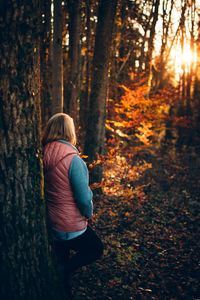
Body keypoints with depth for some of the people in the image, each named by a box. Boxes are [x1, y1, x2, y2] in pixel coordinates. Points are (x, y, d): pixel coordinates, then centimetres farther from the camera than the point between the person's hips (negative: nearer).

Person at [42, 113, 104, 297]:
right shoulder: (72, 160, -25)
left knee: (60, 259, 26)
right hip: (70, 226, -6)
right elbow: (84, 198, -23)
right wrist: (89, 213, -1)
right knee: (96, 249, 19)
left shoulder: (43, 156, -6)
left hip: (49, 223, 6)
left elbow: (48, 190, 5)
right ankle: (64, 271, 6)